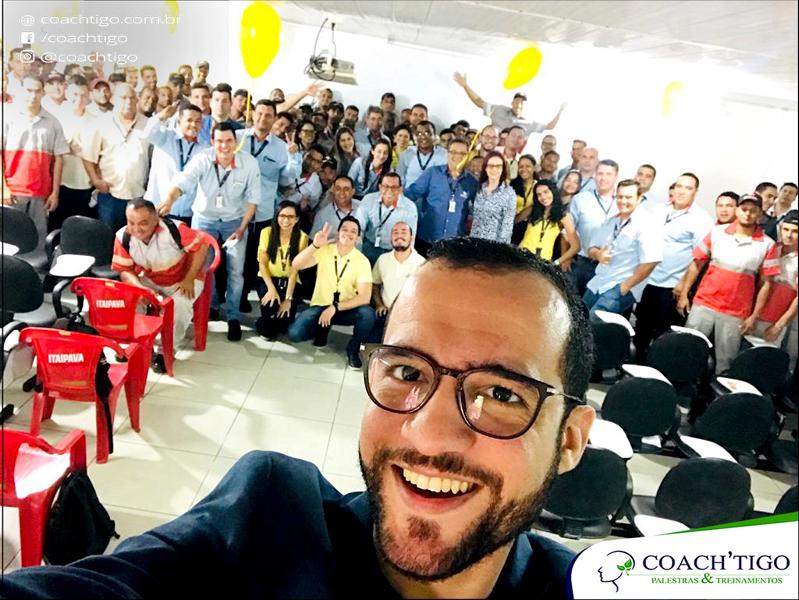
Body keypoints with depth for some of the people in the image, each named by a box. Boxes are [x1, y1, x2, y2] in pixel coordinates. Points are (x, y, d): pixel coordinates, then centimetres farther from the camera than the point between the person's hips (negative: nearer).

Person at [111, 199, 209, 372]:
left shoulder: (173, 229, -32)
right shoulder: (123, 237, -20)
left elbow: (201, 247, -21)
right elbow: (124, 269, -10)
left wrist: (188, 280, -22)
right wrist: (139, 287, -31)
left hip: (182, 280, -3)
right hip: (149, 280, 4)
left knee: (179, 305, -31)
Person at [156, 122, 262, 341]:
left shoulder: (249, 163, -16)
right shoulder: (202, 159, -19)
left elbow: (252, 198, -7)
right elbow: (183, 182, -34)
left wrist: (242, 227, -12)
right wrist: (169, 199, -56)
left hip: (235, 221, 0)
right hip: (204, 219, 0)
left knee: (236, 270, -3)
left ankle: (233, 317, 11)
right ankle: (211, 306, 30)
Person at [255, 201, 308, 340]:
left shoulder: (302, 238, -10)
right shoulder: (267, 233, -8)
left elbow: (295, 270, -12)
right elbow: (262, 263, -5)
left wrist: (288, 298, -19)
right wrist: (271, 288, -19)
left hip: (289, 282, 0)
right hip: (268, 279, 0)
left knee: (286, 316, -20)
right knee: (270, 305, -29)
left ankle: (269, 327, 17)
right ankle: (267, 324, 8)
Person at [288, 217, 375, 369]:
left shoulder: (362, 261, -9)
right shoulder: (324, 251, -6)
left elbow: (365, 297, -17)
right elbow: (296, 265, -18)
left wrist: (336, 307, -25)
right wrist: (315, 245, -34)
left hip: (347, 309, 0)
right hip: (320, 306, 1)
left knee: (368, 314, -33)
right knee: (295, 333, -23)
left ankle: (353, 349, -3)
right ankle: (323, 328, 12)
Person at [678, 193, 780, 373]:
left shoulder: (767, 245, -3)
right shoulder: (717, 232, 0)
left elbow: (765, 283, -1)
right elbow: (697, 263, 4)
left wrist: (754, 316, -4)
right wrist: (684, 294, 0)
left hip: (736, 314, -1)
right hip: (703, 304, 1)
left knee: (725, 362, 8)